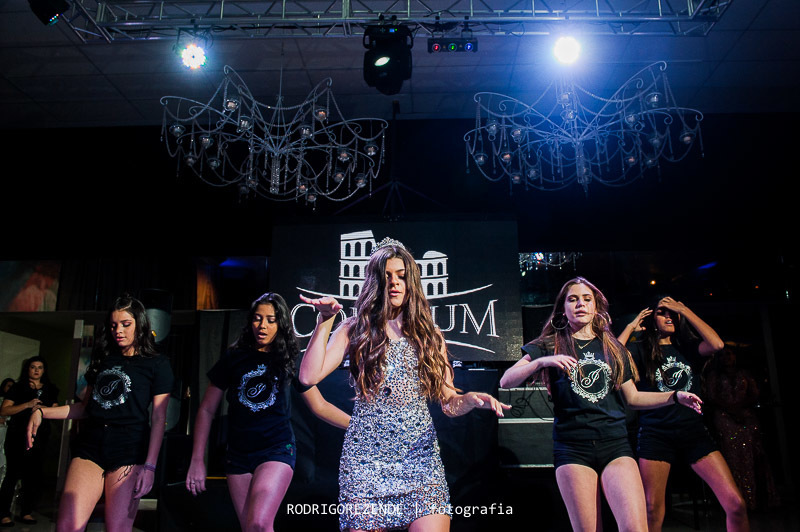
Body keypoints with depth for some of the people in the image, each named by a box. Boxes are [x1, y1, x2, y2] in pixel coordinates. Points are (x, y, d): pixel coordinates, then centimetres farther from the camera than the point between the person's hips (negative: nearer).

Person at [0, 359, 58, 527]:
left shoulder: (50, 390, 13)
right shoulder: (18, 387, 4)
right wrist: (27, 405, -18)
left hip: (39, 438, 3)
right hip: (17, 437, -3)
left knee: (33, 475, 3)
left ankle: (26, 512, 11)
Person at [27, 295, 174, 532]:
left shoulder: (157, 364, 2)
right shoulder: (103, 361, 19)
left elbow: (158, 419, -4)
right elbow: (86, 407, 24)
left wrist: (149, 465, -11)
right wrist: (41, 412, 10)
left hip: (129, 450, -5)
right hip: (91, 444, 5)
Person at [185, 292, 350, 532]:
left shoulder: (290, 361, 1)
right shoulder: (234, 358, 3)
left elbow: (320, 407, 5)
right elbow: (207, 410, 7)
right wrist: (197, 460, 3)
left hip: (276, 449, -2)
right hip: (238, 453, 2)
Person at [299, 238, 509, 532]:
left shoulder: (429, 335, 11)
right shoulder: (354, 330, 7)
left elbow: (449, 402, 10)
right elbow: (309, 376, -5)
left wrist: (472, 399, -12)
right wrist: (324, 321, -7)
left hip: (421, 455, 1)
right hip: (366, 457, 0)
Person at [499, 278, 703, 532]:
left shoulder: (613, 348, 17)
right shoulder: (550, 346, 7)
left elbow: (632, 397, 22)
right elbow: (506, 381, -3)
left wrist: (674, 396, 8)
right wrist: (541, 361, -19)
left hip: (615, 444, 2)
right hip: (572, 447, -2)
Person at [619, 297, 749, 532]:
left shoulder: (689, 347, 12)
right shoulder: (641, 350, 6)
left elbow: (717, 344, -8)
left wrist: (684, 310, -2)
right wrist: (631, 326, -1)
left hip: (693, 430, 2)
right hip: (655, 433, -2)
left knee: (736, 504, -6)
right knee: (652, 512, -1)